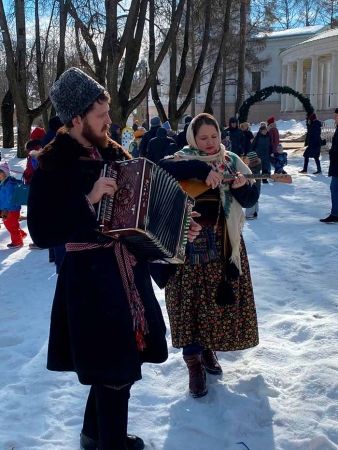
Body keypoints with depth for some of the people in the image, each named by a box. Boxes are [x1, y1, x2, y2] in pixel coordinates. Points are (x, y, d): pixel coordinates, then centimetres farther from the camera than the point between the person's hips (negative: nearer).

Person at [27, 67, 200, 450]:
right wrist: (88, 202, -27)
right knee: (116, 368, 1)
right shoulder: (53, 165, -13)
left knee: (118, 358, 19)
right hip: (90, 275, -7)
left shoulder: (113, 153, 8)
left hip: (127, 268, 7)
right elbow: (41, 232, -20)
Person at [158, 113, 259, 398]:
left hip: (223, 242, 3)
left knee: (220, 297, 10)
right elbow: (162, 168, -25)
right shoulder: (183, 160, -2)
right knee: (190, 299, -3)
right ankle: (193, 362, 8)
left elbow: (250, 199, 4)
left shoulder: (231, 162, 6)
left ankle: (209, 348, 31)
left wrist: (241, 187, -18)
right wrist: (202, 169, -31)